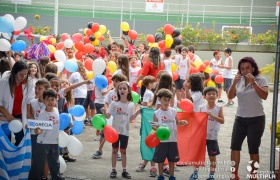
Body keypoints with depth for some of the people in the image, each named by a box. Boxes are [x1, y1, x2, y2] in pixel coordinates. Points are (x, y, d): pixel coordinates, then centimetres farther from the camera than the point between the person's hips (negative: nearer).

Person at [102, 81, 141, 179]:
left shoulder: (131, 105, -2)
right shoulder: (114, 103, -6)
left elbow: (131, 119, 3)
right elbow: (108, 116, -7)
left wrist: (138, 112, -11)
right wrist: (104, 111, -27)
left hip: (125, 131, 1)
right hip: (115, 130, -1)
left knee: (123, 150, 10)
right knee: (115, 150, 7)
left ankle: (124, 170, 16)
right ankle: (113, 170, 15)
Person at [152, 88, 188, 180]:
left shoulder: (173, 111, 1)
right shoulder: (157, 113, -4)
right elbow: (154, 125, 0)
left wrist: (181, 122, -7)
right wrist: (157, 128, -21)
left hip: (172, 140, 2)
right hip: (161, 140, -2)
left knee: (172, 159, 11)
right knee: (160, 159, 8)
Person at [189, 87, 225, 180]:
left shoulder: (219, 108, -6)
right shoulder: (201, 108, 0)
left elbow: (222, 121, -16)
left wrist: (211, 115, -24)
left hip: (212, 137, -2)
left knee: (212, 157, 8)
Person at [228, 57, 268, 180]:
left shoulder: (261, 80, -5)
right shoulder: (239, 81, 6)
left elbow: (264, 96, -19)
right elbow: (230, 96, -1)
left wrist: (253, 82, -27)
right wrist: (234, 83, -16)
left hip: (256, 119, -4)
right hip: (240, 119, 4)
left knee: (253, 150, 0)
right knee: (235, 146, 3)